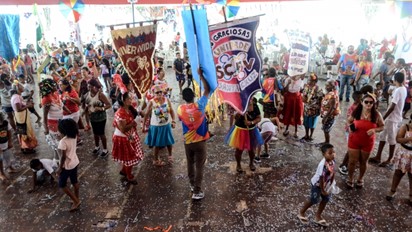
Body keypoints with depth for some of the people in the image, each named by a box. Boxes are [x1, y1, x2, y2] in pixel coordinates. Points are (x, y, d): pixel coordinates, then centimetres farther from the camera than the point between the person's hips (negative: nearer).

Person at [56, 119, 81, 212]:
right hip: (75, 162, 7)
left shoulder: (63, 141, -28)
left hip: (67, 165, -7)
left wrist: (60, 168, -13)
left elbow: (63, 157, -23)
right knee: (75, 182, 21)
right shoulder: (74, 137, -7)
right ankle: (76, 199, 36)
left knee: (62, 185, 10)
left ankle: (76, 201, 12)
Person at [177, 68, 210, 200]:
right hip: (200, 142, -3)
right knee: (199, 166, 5)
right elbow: (207, 90, -9)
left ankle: (192, 185, 38)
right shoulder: (199, 106, -17)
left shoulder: (180, 109, -9)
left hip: (187, 142, 3)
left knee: (190, 164, 22)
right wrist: (201, 75, -4)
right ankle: (197, 192, 7)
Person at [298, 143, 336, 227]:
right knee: (314, 200, 5)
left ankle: (318, 217, 32)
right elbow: (321, 179, -29)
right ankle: (301, 213, 29)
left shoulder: (332, 161, -14)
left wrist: (331, 185, 2)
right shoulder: (323, 165, -38)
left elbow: (333, 173, 0)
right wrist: (322, 190, -18)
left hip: (326, 184, 8)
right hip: (317, 184, -8)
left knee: (326, 199, 14)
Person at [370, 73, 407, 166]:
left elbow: (392, 107, -24)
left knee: (391, 139, 4)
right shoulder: (404, 89, 5)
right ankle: (378, 157, 21)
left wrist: (382, 118, -20)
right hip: (395, 117, 9)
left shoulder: (398, 91, -23)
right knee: (382, 136, 14)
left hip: (392, 118, -9)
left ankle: (389, 160, 18)